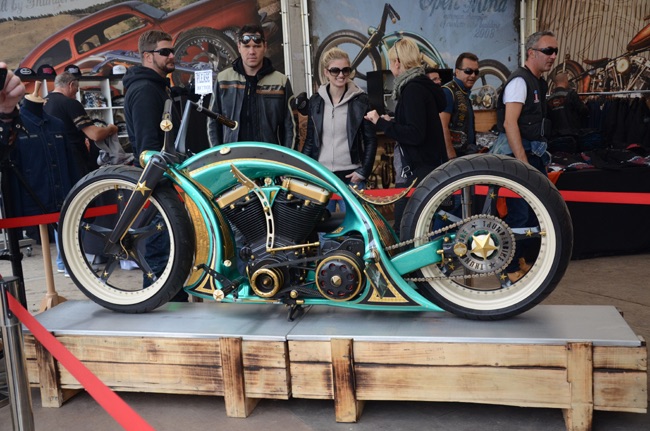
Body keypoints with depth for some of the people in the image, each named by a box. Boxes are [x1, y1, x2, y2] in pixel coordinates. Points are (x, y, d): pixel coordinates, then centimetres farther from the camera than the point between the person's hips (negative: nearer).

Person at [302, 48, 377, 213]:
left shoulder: (361, 100, 0)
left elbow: (371, 140, 2)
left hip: (350, 175, -2)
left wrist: (363, 171, -7)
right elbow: (310, 140, 11)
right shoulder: (316, 100, 6)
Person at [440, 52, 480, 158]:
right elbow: (443, 128, -19)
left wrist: (474, 150, 20)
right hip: (455, 154, -9)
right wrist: (452, 157, -23)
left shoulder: (465, 93, 18)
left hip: (467, 154, 9)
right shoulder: (448, 91, -10)